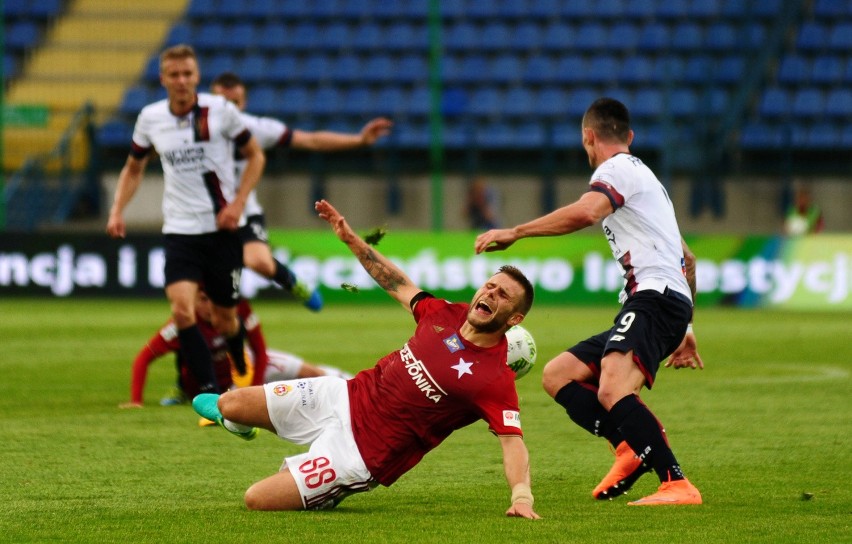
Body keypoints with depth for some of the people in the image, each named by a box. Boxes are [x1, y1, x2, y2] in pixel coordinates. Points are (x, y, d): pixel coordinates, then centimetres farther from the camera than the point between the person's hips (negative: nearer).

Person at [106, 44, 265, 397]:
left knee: (225, 319, 8)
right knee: (182, 309, -21)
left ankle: (244, 378, 35)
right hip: (180, 231, 1)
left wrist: (238, 203, -8)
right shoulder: (150, 118, 2)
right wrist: (117, 211, 3)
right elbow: (133, 168, 18)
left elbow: (255, 155, 5)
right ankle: (209, 391, -17)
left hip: (222, 228, -1)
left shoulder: (221, 110, -6)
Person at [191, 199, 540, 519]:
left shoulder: (495, 380, -21)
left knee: (257, 501, -15)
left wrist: (522, 496, -44)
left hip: (363, 450, -6)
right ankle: (241, 423, 47)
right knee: (230, 405, 9)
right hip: (348, 396, 6)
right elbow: (399, 285, 15)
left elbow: (512, 441, -26)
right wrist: (351, 238, 14)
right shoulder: (448, 314, -1)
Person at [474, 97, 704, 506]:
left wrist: (514, 233, -19)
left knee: (612, 390, -30)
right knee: (557, 375, 8)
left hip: (656, 295, -10)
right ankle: (633, 446, -11)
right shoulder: (643, 176, 30)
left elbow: (586, 212, -24)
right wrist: (685, 330, 38)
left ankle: (677, 485, -34)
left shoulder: (617, 169, -1)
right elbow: (686, 259, 35)